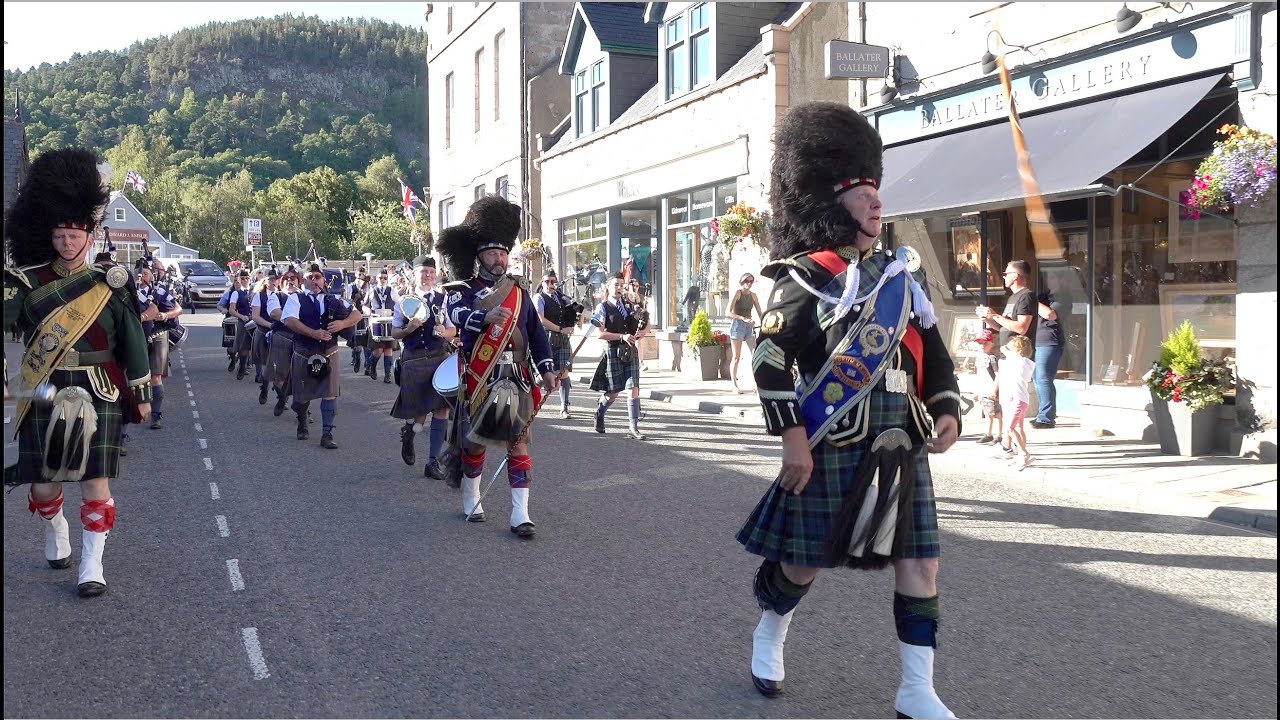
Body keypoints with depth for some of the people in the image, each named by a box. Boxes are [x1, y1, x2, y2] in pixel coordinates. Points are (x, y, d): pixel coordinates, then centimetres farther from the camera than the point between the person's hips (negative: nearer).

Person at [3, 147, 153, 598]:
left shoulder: (111, 282, 2)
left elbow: (133, 338, 5)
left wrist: (142, 391, 5)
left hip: (99, 395, -1)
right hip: (46, 395, 1)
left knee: (96, 480, -2)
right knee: (44, 482, 9)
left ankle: (92, 566, 5)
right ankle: (56, 534, 40)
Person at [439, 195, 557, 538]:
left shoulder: (519, 290, 13)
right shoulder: (463, 290, 0)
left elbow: (537, 331, 15)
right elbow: (456, 314, -24)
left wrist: (547, 369, 5)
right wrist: (486, 317, -43)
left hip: (517, 377, 3)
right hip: (480, 378, -2)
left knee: (518, 443, -2)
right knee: (474, 440, 9)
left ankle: (520, 514, -2)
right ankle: (471, 498, 32)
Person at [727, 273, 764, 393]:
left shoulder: (753, 295, 9)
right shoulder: (738, 293, -7)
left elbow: (759, 313, 13)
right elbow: (729, 313, -15)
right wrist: (743, 318, -25)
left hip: (749, 327, 5)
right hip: (738, 326, -5)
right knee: (736, 357, -2)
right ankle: (734, 385, 4)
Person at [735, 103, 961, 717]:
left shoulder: (901, 275, 12)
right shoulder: (807, 276, -6)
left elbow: (933, 354, 17)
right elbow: (770, 360, -11)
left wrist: (947, 410, 1)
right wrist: (793, 437, -17)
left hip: (902, 450, 5)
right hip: (832, 451, -5)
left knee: (919, 564, 1)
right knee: (803, 562, 8)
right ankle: (769, 634, 38)